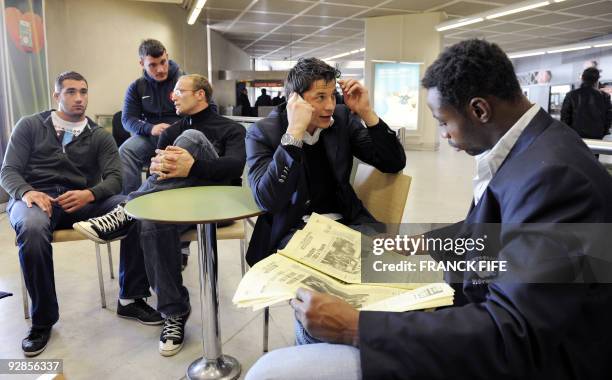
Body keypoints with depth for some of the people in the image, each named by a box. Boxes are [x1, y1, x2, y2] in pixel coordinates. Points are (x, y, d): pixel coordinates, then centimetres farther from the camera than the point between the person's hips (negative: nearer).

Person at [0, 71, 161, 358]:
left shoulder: (100, 136, 15)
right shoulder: (30, 126, 12)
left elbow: (114, 178, 2)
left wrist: (89, 194, -21)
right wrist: (27, 192, -19)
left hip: (81, 200, 2)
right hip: (36, 198, -1)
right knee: (32, 229, -39)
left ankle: (131, 299, -12)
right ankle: (42, 319, -16)